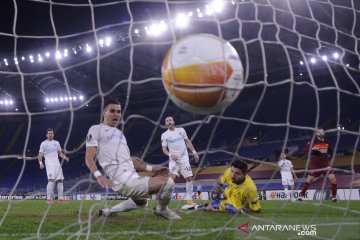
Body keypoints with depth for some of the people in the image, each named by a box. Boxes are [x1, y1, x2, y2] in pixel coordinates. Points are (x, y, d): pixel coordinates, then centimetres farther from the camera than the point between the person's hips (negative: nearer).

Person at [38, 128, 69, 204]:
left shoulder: (56, 143, 17)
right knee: (51, 180, -18)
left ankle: (60, 198, 9)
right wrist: (40, 163, -18)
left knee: (60, 180, 1)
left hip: (57, 163, 5)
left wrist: (65, 157, 2)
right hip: (49, 164, -5)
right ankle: (49, 199, -14)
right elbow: (40, 155, -1)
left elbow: (60, 153, 22)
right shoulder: (43, 144, 3)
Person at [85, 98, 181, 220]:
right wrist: (98, 175, -26)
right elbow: (89, 158, -8)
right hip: (124, 182, -9)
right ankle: (162, 209, 11)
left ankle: (108, 211, 31)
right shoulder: (96, 130, 1)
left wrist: (151, 168, 17)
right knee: (167, 182, -19)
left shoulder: (119, 133, 25)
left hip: (133, 177, 9)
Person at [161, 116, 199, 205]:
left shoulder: (181, 130, 8)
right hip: (173, 159, -3)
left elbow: (187, 141, 15)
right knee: (172, 177, -22)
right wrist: (170, 155, -21)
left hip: (184, 158, 3)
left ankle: (189, 199, 12)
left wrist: (194, 152, 9)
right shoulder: (164, 135, 0)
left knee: (189, 178, -1)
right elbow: (164, 149, -2)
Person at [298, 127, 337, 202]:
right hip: (315, 165, -2)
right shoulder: (313, 142, -6)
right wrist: (312, 148, -33)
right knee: (309, 180, -2)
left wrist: (329, 157, 9)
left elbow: (330, 152, 24)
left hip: (325, 164, 2)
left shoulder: (327, 143, 5)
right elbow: (305, 149, -18)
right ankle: (301, 195, 12)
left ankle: (333, 196, 5)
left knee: (333, 179, -10)